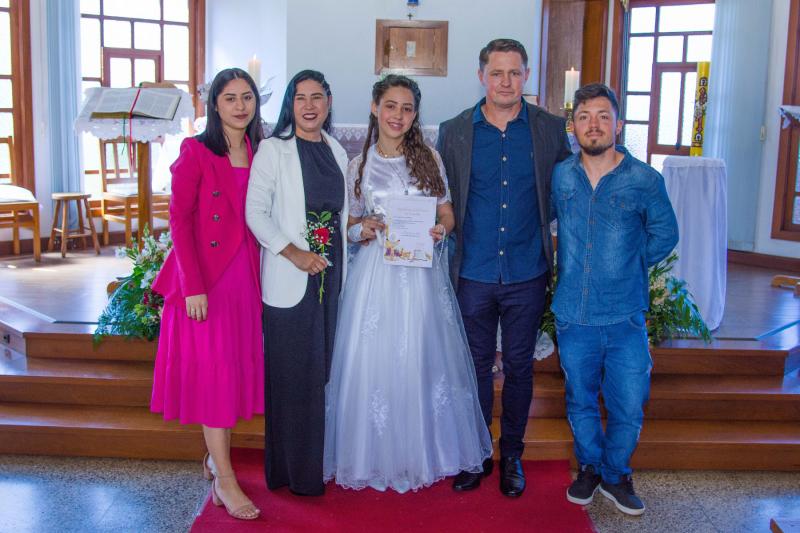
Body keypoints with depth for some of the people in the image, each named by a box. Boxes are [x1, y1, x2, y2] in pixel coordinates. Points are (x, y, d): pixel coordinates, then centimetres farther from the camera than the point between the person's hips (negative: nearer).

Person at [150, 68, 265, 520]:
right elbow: (180, 220, -10)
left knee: (239, 368, 12)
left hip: (246, 276, 5)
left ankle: (216, 457, 30)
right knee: (213, 371, -2)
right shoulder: (196, 151, -6)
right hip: (206, 277, -5)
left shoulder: (260, 153, 9)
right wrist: (193, 286, -16)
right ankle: (225, 479, 7)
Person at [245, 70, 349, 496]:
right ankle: (295, 470, 14)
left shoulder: (336, 151, 13)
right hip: (290, 278, -5)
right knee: (293, 374, 0)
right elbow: (255, 212, -10)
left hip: (331, 273, 6)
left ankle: (321, 459, 25)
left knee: (323, 369, 11)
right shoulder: (273, 149, -5)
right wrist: (294, 253, -19)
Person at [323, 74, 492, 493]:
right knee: (374, 361, 1)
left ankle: (423, 454, 23)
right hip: (376, 274, 0)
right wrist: (364, 229, -10)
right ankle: (377, 455, 18)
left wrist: (439, 230, -12)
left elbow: (447, 214, 9)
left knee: (422, 360, 5)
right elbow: (350, 226, 11)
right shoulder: (358, 166, 6)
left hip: (422, 274, 0)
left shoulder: (429, 159, 6)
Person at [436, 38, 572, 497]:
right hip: (473, 274, 0)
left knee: (519, 367, 11)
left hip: (527, 274, 0)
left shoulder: (551, 129, 0)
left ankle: (512, 454, 29)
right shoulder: (454, 132, 0)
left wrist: (554, 244, 4)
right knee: (476, 365, 12)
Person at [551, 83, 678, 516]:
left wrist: (628, 265, 4)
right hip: (573, 315, 2)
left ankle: (616, 474, 29)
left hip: (625, 317, -1)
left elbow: (665, 234, 8)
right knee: (580, 401, 16)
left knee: (628, 406, 5)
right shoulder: (559, 177, 0)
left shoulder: (645, 180, -6)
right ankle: (589, 467, 39)